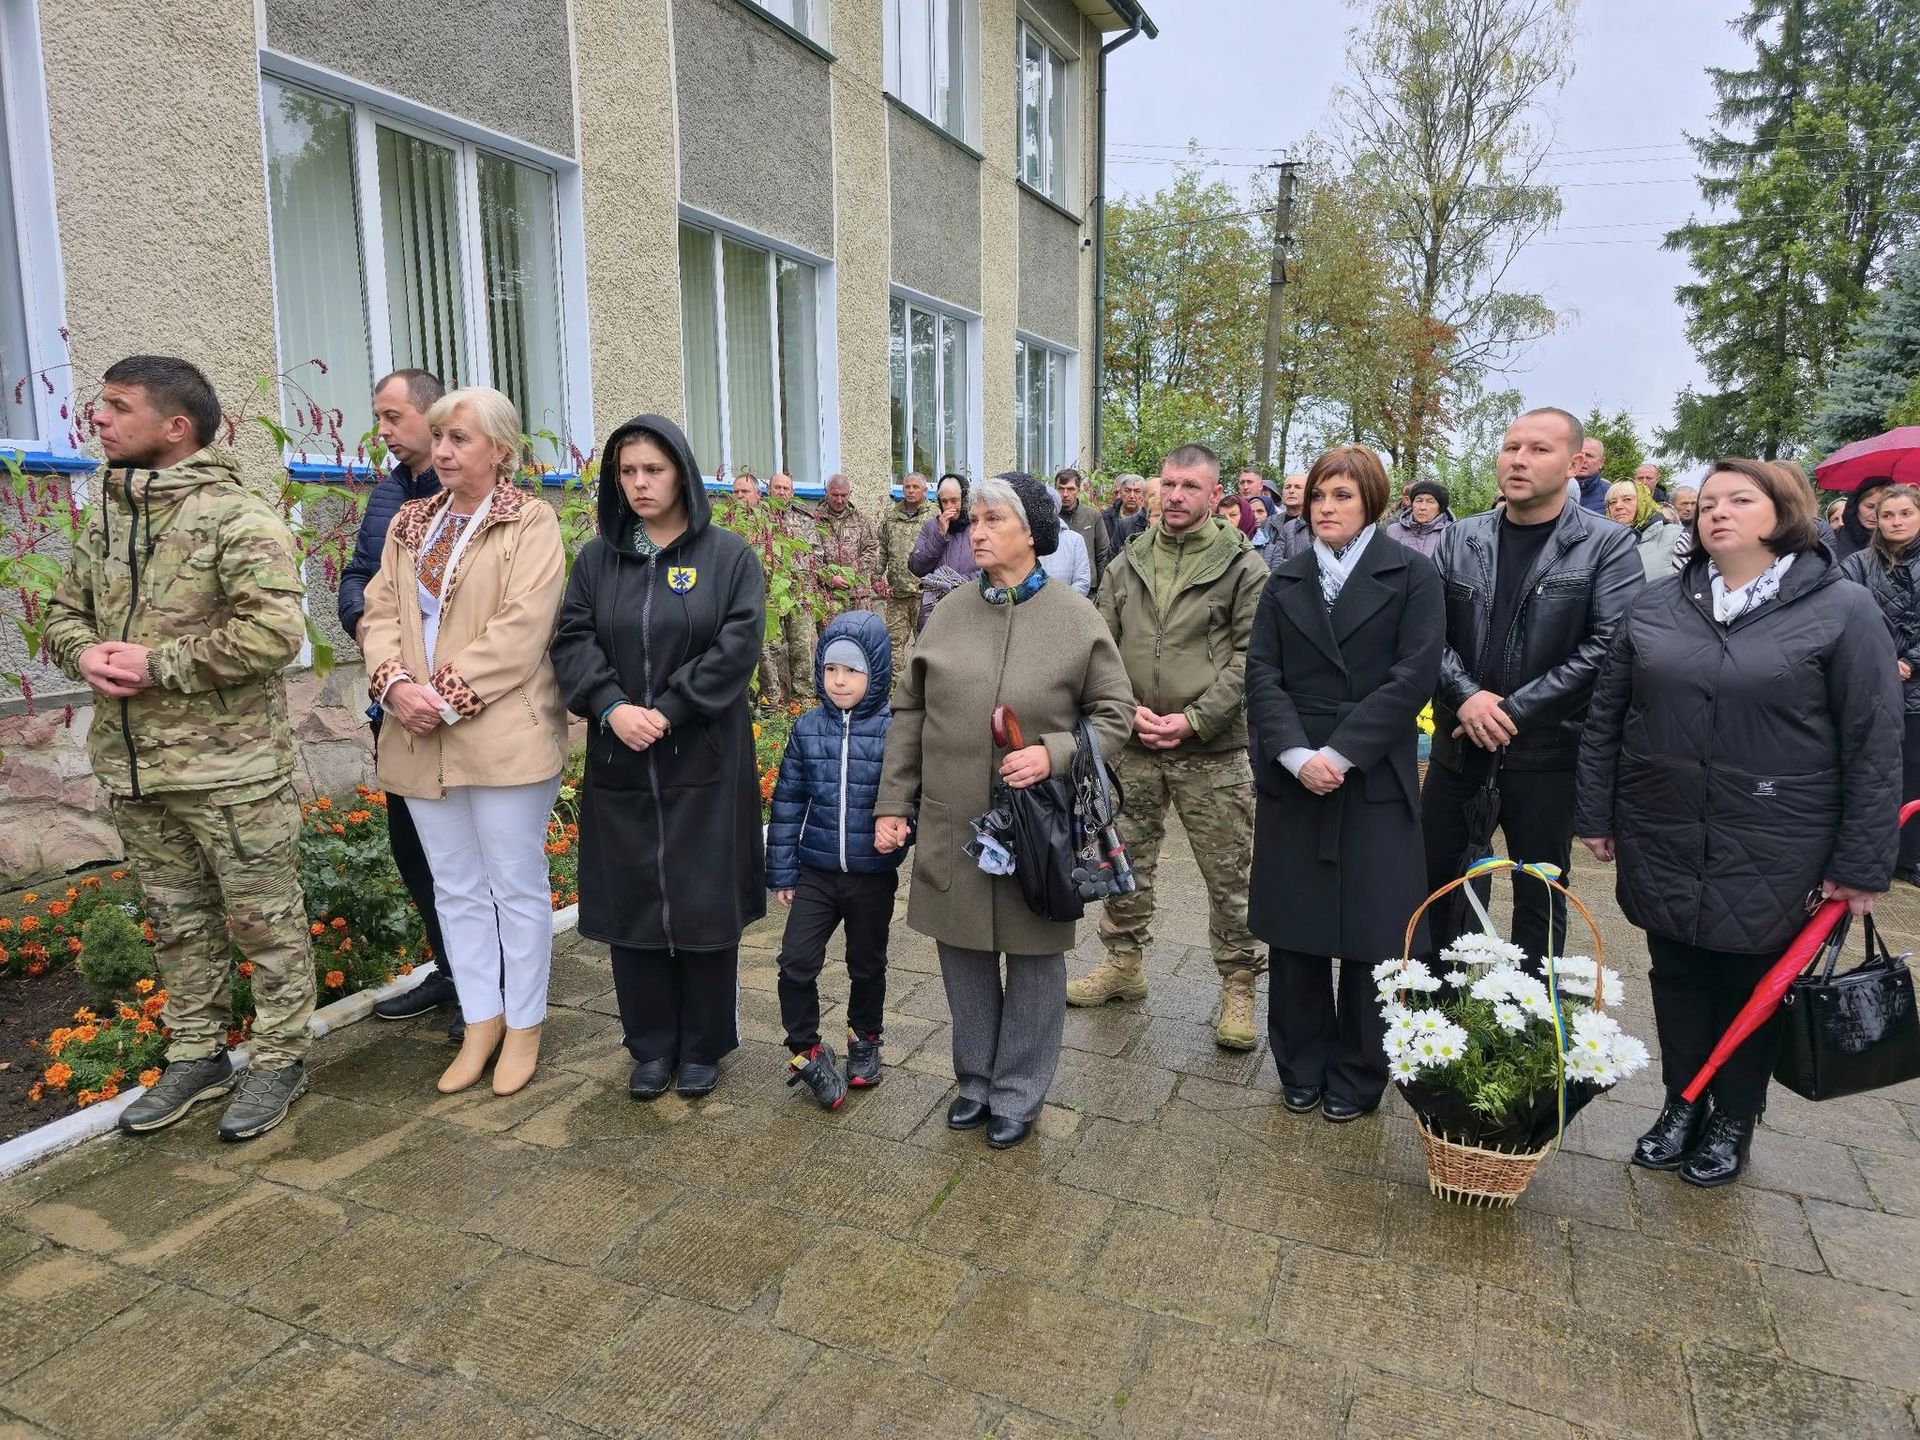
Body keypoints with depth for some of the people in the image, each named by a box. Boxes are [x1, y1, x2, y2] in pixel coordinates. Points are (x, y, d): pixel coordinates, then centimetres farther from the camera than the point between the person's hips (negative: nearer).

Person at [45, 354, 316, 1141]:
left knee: (264, 920, 6)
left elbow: (275, 630, -22)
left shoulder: (237, 514, -13)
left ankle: (279, 1060, 22)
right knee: (177, 921, 18)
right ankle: (195, 1056, 33)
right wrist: (85, 654, -3)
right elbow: (66, 611, 20)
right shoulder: (105, 516, 12)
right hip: (133, 765, 8)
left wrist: (158, 663, -18)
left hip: (230, 767, -7)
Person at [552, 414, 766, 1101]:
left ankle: (704, 1046, 22)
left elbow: (738, 645, -10)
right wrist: (611, 707, -16)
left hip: (704, 762, -2)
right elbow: (572, 640, 1)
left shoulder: (728, 555, -1)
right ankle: (651, 1046, 25)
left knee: (705, 903, 4)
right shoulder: (598, 556, 8)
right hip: (620, 765, 3)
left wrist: (667, 711, -16)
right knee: (632, 905, 8)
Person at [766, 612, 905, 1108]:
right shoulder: (807, 729, -1)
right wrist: (781, 872, 3)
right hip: (815, 874, 2)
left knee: (867, 965, 16)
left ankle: (864, 1040, 40)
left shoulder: (895, 730, -11)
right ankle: (806, 1051, 17)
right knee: (796, 962, -5)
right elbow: (788, 802, 3)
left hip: (874, 877, -1)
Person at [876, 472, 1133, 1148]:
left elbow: (1114, 711, -1)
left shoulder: (1076, 618, -4)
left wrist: (1055, 754, -18)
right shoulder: (949, 612, 3)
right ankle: (975, 1078, 35)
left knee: (1034, 955, 9)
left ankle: (1018, 1093, 28)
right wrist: (893, 803, 3)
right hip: (952, 823, 3)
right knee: (963, 949, 14)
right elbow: (909, 713, 7)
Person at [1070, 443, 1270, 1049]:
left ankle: (1238, 985, 21)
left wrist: (1193, 720, -15)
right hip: (1132, 746, 4)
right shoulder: (1128, 563, 7)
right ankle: (1124, 962, 34)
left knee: (1229, 874, 4)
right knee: (1127, 861, 15)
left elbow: (1250, 658, -8)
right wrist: (1127, 710, -8)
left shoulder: (1243, 567, -4)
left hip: (1212, 750, -3)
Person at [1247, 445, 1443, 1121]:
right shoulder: (1284, 581, 11)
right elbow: (1261, 674, 1)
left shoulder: (1412, 574, 1)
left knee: (1368, 932, 5)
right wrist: (1296, 754, -14)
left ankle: (1356, 1078, 23)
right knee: (1293, 928, 7)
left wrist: (1340, 753, -15)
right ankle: (1300, 1068, 25)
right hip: (1291, 780, 3)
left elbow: (1413, 676, -8)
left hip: (1374, 782, -2)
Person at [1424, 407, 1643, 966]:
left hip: (1547, 749, -3)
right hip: (1458, 744, 4)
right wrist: (1466, 696, -15)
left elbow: (1607, 646, -14)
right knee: (1435, 878, 12)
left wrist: (1513, 712, -17)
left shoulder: (1608, 546, -5)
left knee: (1539, 895, 10)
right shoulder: (1461, 538, 6)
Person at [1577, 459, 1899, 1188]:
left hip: (1768, 849, -3)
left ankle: (1734, 1118, 33)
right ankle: (1681, 1102, 34)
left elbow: (1874, 745, -7)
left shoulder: (1843, 610, -7)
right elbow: (1606, 716, 7)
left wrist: (1861, 864, -8)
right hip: (1662, 840, 3)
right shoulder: (1656, 605, 3)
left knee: (1752, 983, 13)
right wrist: (1596, 814, 6)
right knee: (1676, 975, 14)